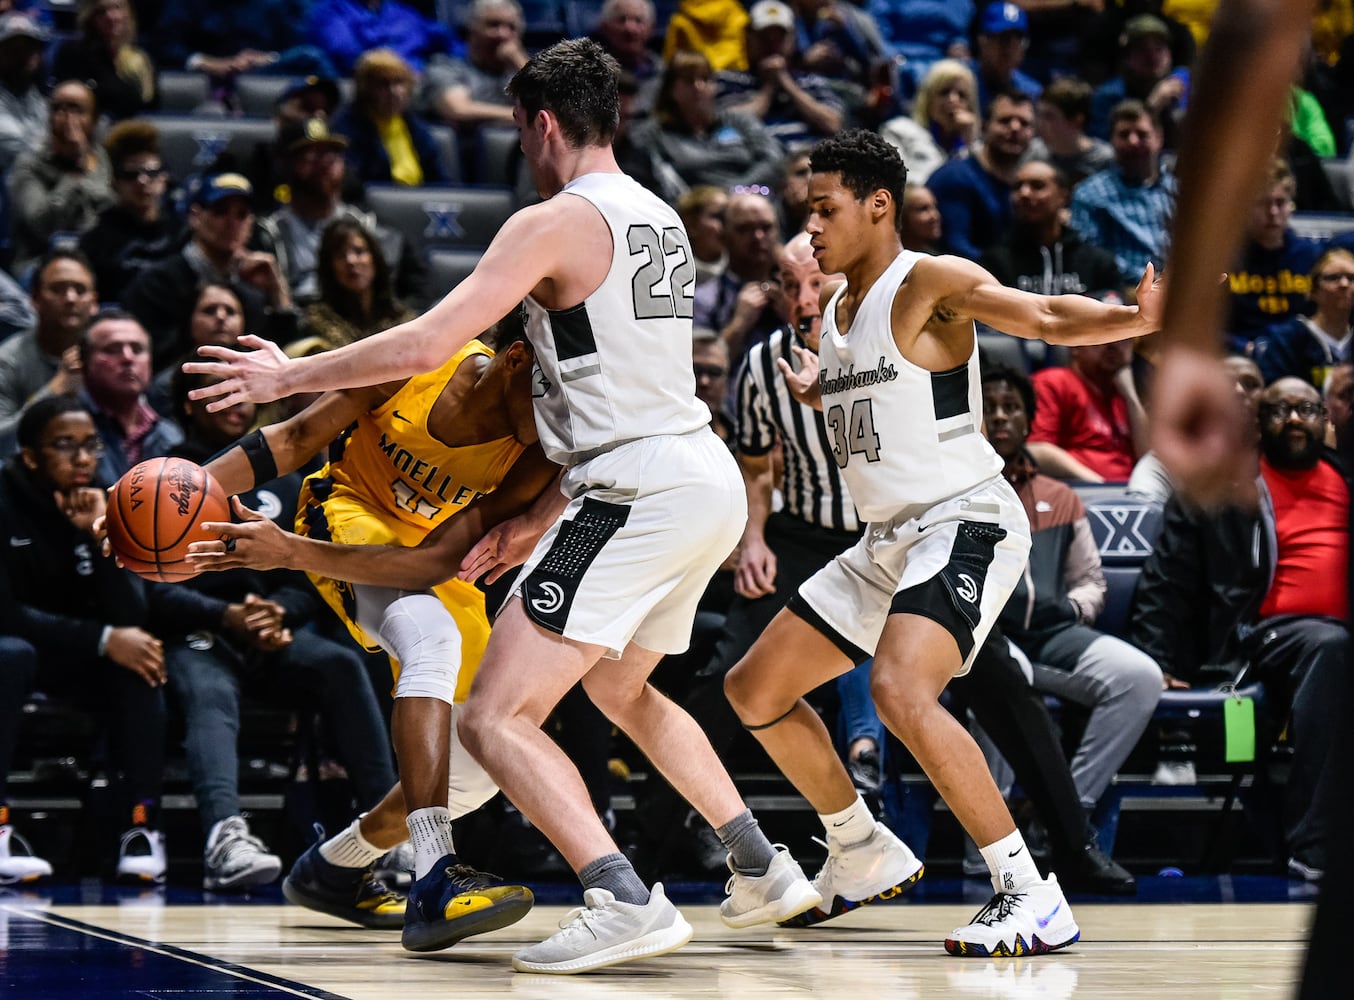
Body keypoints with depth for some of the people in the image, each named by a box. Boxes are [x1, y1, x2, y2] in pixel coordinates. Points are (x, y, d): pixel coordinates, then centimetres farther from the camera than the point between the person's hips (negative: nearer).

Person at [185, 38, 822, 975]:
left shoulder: (554, 223, -10)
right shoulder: (659, 220, 17)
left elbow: (426, 345, -16)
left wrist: (288, 376, -3)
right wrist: (547, 513, 22)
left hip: (641, 497, -9)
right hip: (710, 482, 9)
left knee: (496, 716, -10)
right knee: (621, 688, 32)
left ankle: (627, 902, -23)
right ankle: (765, 870, 32)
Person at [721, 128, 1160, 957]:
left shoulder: (929, 283, -12)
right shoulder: (836, 308, 13)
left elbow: (1047, 317, -25)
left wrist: (1138, 318, -41)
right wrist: (820, 394, 13)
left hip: (967, 524, -10)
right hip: (889, 540, 10)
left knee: (900, 690, -33)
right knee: (755, 691, 14)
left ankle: (1031, 895, -29)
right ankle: (865, 854, 30)